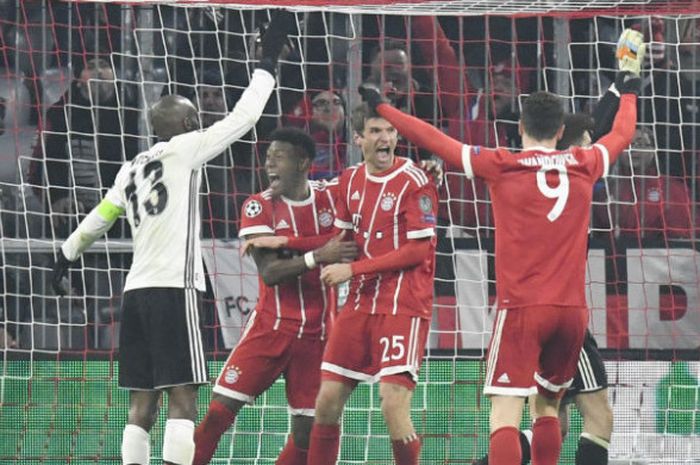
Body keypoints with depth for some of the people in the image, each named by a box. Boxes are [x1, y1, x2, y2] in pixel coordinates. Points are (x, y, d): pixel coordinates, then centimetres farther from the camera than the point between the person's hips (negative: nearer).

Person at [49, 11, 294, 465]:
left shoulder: (132, 169, 18)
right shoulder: (183, 149, -2)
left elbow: (98, 219, 28)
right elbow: (242, 118, -2)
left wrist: (66, 256, 44)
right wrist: (270, 60, 6)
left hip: (136, 290, 8)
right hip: (174, 287, -8)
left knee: (143, 404, 7)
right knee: (183, 399, -11)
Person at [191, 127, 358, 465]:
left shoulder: (330, 197, 3)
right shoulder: (258, 206, -3)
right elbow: (270, 272, -15)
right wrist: (318, 256, -27)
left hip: (317, 333, 2)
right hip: (270, 325, -2)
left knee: (306, 431, -2)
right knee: (220, 410, -12)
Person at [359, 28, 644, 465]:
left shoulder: (501, 165, -3)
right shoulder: (584, 165, 7)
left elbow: (434, 139, 3)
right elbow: (623, 133, 27)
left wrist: (382, 106, 14)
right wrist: (630, 88, 45)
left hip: (522, 308, -4)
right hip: (572, 309, 4)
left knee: (505, 415, -10)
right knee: (548, 406, 20)